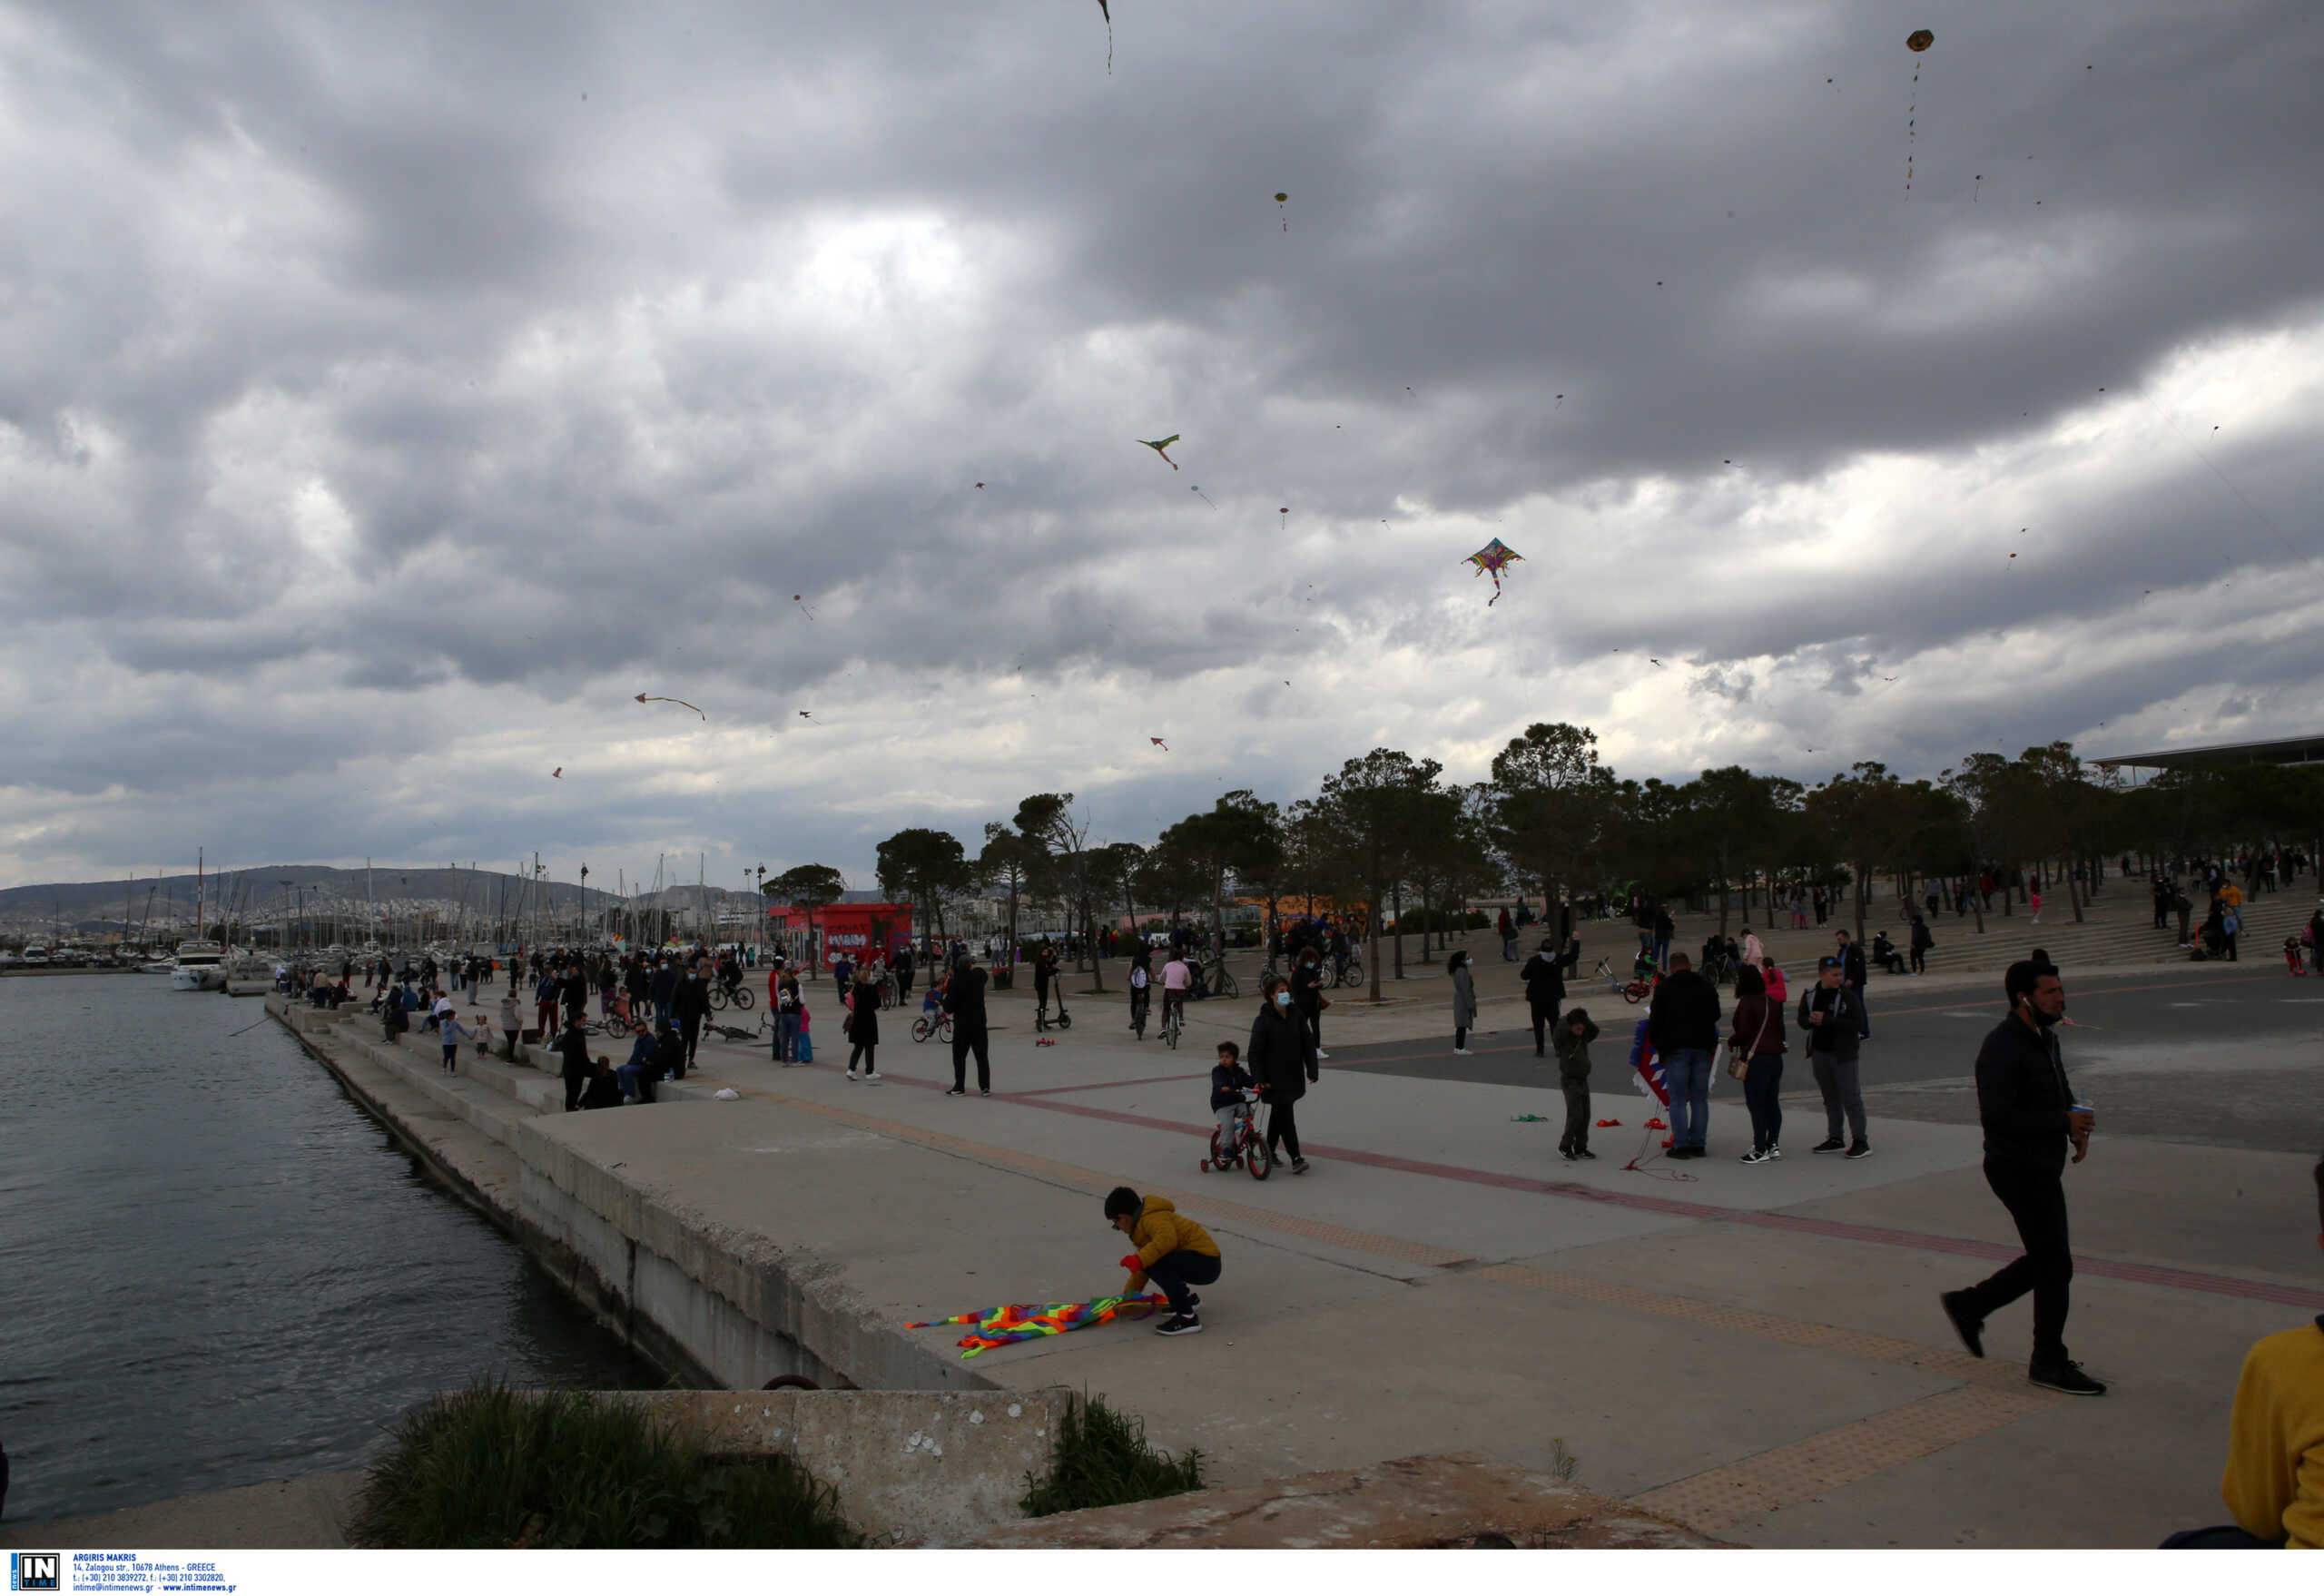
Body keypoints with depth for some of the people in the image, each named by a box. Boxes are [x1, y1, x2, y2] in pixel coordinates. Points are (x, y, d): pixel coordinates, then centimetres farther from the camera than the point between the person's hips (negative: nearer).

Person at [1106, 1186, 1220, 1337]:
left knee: (1158, 1262, -31)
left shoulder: (1152, 1218, -15)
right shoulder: (1142, 1223, 20)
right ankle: (1187, 1297, 25)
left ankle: (1188, 1318, -26)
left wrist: (1139, 1259, -40)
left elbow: (1168, 1238, -37)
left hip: (1206, 1263, -11)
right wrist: (1128, 1293, 31)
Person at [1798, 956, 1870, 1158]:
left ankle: (1861, 1141, 3)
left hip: (1843, 1054, -5)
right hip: (1820, 1053, 5)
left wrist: (1826, 1020, -22)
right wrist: (1811, 1020, -14)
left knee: (1850, 1098, -4)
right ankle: (1835, 1139, 24)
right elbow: (1802, 1020, 9)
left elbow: (1857, 1024, -19)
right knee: (1830, 1098, 14)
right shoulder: (1810, 995, 4)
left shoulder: (1847, 996, -11)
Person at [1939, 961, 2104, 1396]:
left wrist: (2077, 1126, 5)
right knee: (2054, 1263, 0)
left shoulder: (2044, 1037, 10)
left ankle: (1969, 1305, 29)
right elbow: (1997, 1117, -27)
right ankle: (2049, 1362, 15)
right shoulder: (2002, 1047, -21)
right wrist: (2064, 1121, -24)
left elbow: (2059, 1091, 25)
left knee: (2045, 1258, 17)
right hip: (2019, 1168, -10)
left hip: (2043, 1165, 10)